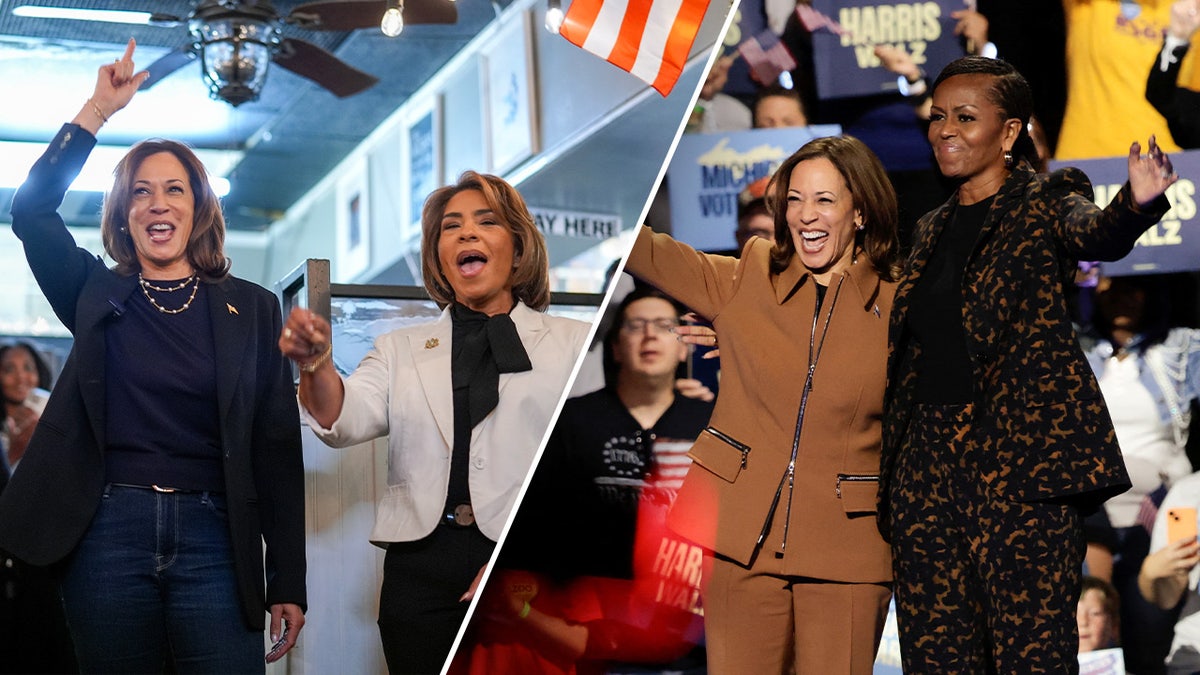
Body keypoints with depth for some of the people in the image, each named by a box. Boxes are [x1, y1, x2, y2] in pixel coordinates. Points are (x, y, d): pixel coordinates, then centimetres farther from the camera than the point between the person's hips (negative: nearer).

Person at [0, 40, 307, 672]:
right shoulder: (99, 296, 12)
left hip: (212, 539, -1)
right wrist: (99, 110, -2)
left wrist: (287, 583, 0)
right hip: (109, 533, 1)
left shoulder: (251, 309, 8)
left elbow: (277, 448, 5)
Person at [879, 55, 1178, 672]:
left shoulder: (1044, 203, 4)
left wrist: (1137, 204, -42)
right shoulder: (932, 231, 21)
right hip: (924, 464, 6)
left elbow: (1097, 234, -19)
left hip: (1017, 458, -6)